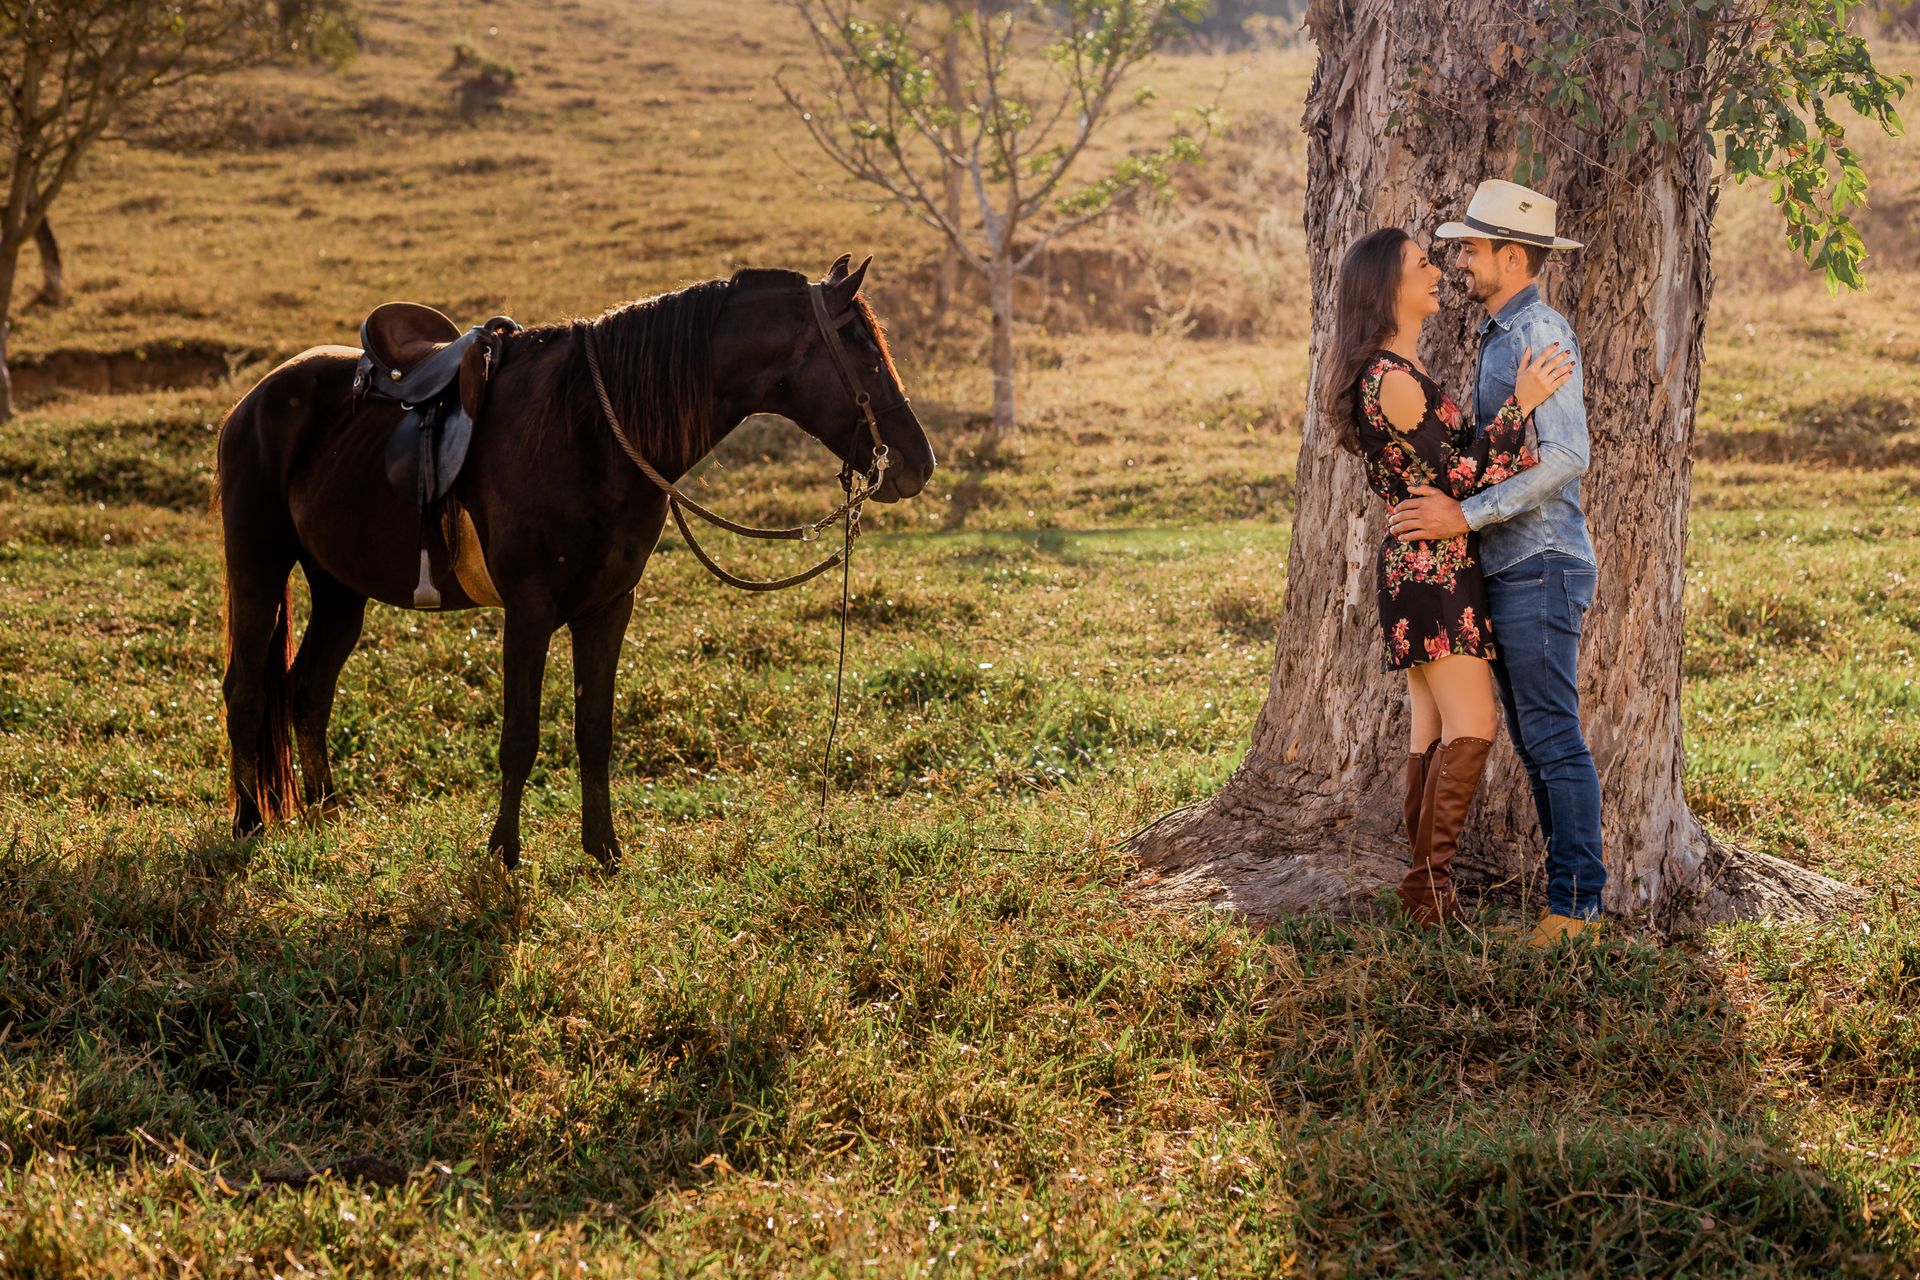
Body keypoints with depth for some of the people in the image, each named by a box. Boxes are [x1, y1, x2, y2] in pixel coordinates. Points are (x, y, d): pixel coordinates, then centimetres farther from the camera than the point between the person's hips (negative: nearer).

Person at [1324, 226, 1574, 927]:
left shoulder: (1397, 371, 14)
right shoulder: (1393, 380, -18)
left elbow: (1453, 448, 19)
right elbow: (1460, 475, -19)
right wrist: (1520, 403, -19)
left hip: (1418, 563, 10)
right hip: (1433, 565, -10)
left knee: (1433, 728, 10)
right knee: (1472, 726, -9)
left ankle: (1425, 886, 12)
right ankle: (1431, 885, -8)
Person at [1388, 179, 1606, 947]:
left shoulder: (1541, 334, -13)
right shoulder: (1500, 337, 18)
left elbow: (1565, 459, -23)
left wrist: (1466, 515, -24)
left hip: (1540, 567, -10)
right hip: (1509, 569, 10)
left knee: (1555, 739, -9)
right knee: (1535, 743, 11)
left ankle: (1577, 903, -6)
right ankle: (1569, 892, 15)